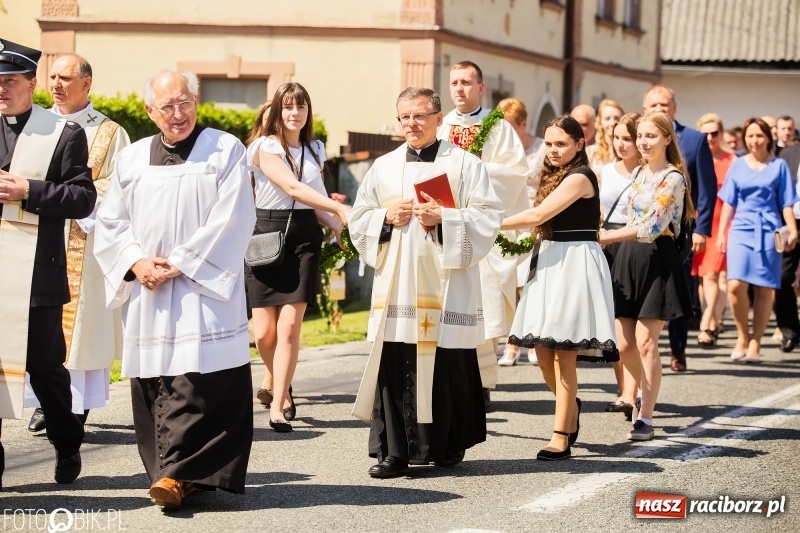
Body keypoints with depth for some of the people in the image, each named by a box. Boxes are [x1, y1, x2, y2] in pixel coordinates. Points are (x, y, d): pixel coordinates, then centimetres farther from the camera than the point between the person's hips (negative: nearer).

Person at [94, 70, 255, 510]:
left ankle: (177, 473, -16)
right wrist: (137, 263, -6)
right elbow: (110, 222, 12)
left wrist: (180, 265, -11)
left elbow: (230, 221, -7)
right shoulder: (131, 159, 14)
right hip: (145, 292, 5)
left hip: (202, 288, -4)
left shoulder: (225, 150, 1)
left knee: (196, 380, -13)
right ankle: (185, 473, 9)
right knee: (152, 384, 2)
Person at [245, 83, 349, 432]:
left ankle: (277, 404, -5)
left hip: (304, 237, 3)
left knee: (290, 327, -9)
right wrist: (339, 208, -27)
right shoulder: (265, 147, -3)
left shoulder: (315, 151, 13)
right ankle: (275, 383, 27)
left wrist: (339, 227, -1)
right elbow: (292, 187, -17)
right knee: (264, 332, -3)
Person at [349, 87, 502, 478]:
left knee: (448, 367, -1)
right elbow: (357, 220, 15)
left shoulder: (464, 164, 4)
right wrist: (386, 218, -5)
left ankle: (447, 446, 13)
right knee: (394, 367, -4)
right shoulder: (383, 167, 16)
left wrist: (443, 219, -16)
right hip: (395, 286, 3)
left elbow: (487, 217, -4)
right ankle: (394, 451, -1)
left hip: (446, 284, -3)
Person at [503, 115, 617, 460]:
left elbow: (538, 215, -16)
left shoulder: (579, 177, -11)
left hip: (575, 264, -9)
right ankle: (570, 407, 32)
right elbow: (544, 224, 14)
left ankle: (561, 438, -3)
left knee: (563, 353, -7)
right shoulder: (555, 177, 18)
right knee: (543, 350, 8)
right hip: (551, 263, 9)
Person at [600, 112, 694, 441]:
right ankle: (647, 393, 31)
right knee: (624, 344, 5)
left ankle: (645, 417, 3)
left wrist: (605, 237, -17)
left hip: (657, 261, -7)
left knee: (645, 343, -5)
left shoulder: (673, 178, -11)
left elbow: (651, 227, -18)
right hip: (629, 258, 7)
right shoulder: (640, 172, 12)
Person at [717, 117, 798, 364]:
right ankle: (742, 336, 4)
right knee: (735, 285, -15)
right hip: (741, 230, 1)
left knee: (764, 289, 0)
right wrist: (721, 233, 7)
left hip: (768, 231, 0)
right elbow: (729, 203, 12)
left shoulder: (779, 166, 6)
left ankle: (755, 343, 8)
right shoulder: (738, 165, 10)